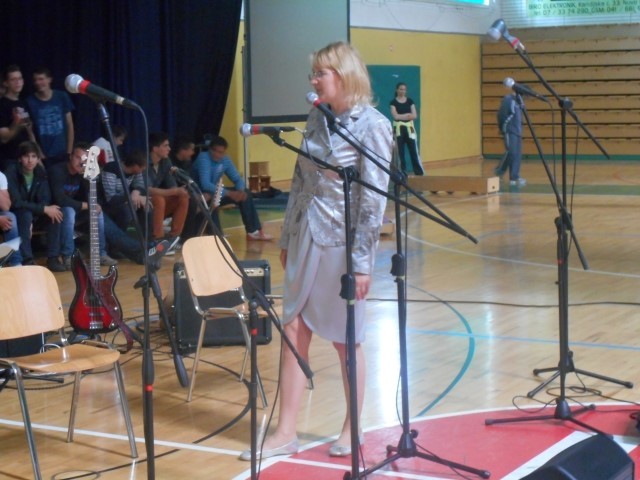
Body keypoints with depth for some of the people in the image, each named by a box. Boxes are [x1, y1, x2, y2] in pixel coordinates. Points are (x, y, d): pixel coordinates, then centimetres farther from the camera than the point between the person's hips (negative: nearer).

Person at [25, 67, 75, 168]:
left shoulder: (62, 97, 1)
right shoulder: (30, 102, -3)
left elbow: (69, 125, 6)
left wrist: (69, 152, 2)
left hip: (62, 155, 1)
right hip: (43, 157, -1)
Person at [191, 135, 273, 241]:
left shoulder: (225, 160, -1)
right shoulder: (203, 158, -24)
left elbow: (237, 179, 3)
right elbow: (205, 184, -35)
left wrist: (240, 191, -22)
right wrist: (229, 193, -40)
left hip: (215, 192, 8)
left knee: (245, 193, 1)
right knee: (209, 199, -41)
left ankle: (253, 232, 5)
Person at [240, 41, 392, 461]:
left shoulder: (372, 126, -12)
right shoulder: (317, 119, 8)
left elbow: (374, 199, -14)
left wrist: (363, 260, -16)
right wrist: (287, 237, 13)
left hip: (343, 241, -6)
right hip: (306, 237, 6)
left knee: (345, 340, 6)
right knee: (294, 331, 4)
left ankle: (352, 430, 23)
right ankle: (286, 433, 10)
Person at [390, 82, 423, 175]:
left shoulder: (410, 101, 7)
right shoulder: (393, 102, -1)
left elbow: (415, 116, -1)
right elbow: (395, 116, -13)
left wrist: (401, 116, -14)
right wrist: (408, 114, -10)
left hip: (409, 127, 2)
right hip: (398, 128, -2)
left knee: (414, 150, -1)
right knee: (400, 151, 1)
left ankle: (419, 172, 2)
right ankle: (402, 172, 8)